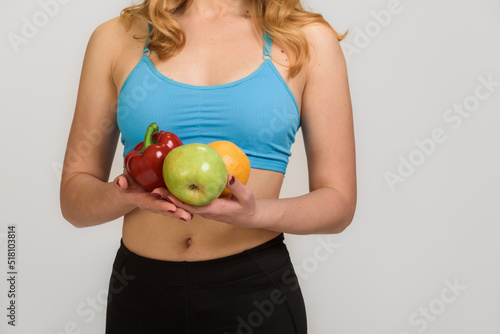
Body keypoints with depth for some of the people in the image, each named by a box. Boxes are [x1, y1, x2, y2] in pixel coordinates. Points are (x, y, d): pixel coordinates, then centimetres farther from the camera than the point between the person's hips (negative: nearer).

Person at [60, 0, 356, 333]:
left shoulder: (309, 40, -2)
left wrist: (255, 213, -21)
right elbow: (73, 197, 4)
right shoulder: (116, 37, 1)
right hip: (141, 294, 2)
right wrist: (128, 195, -18)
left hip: (256, 298, -1)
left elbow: (339, 203, -1)